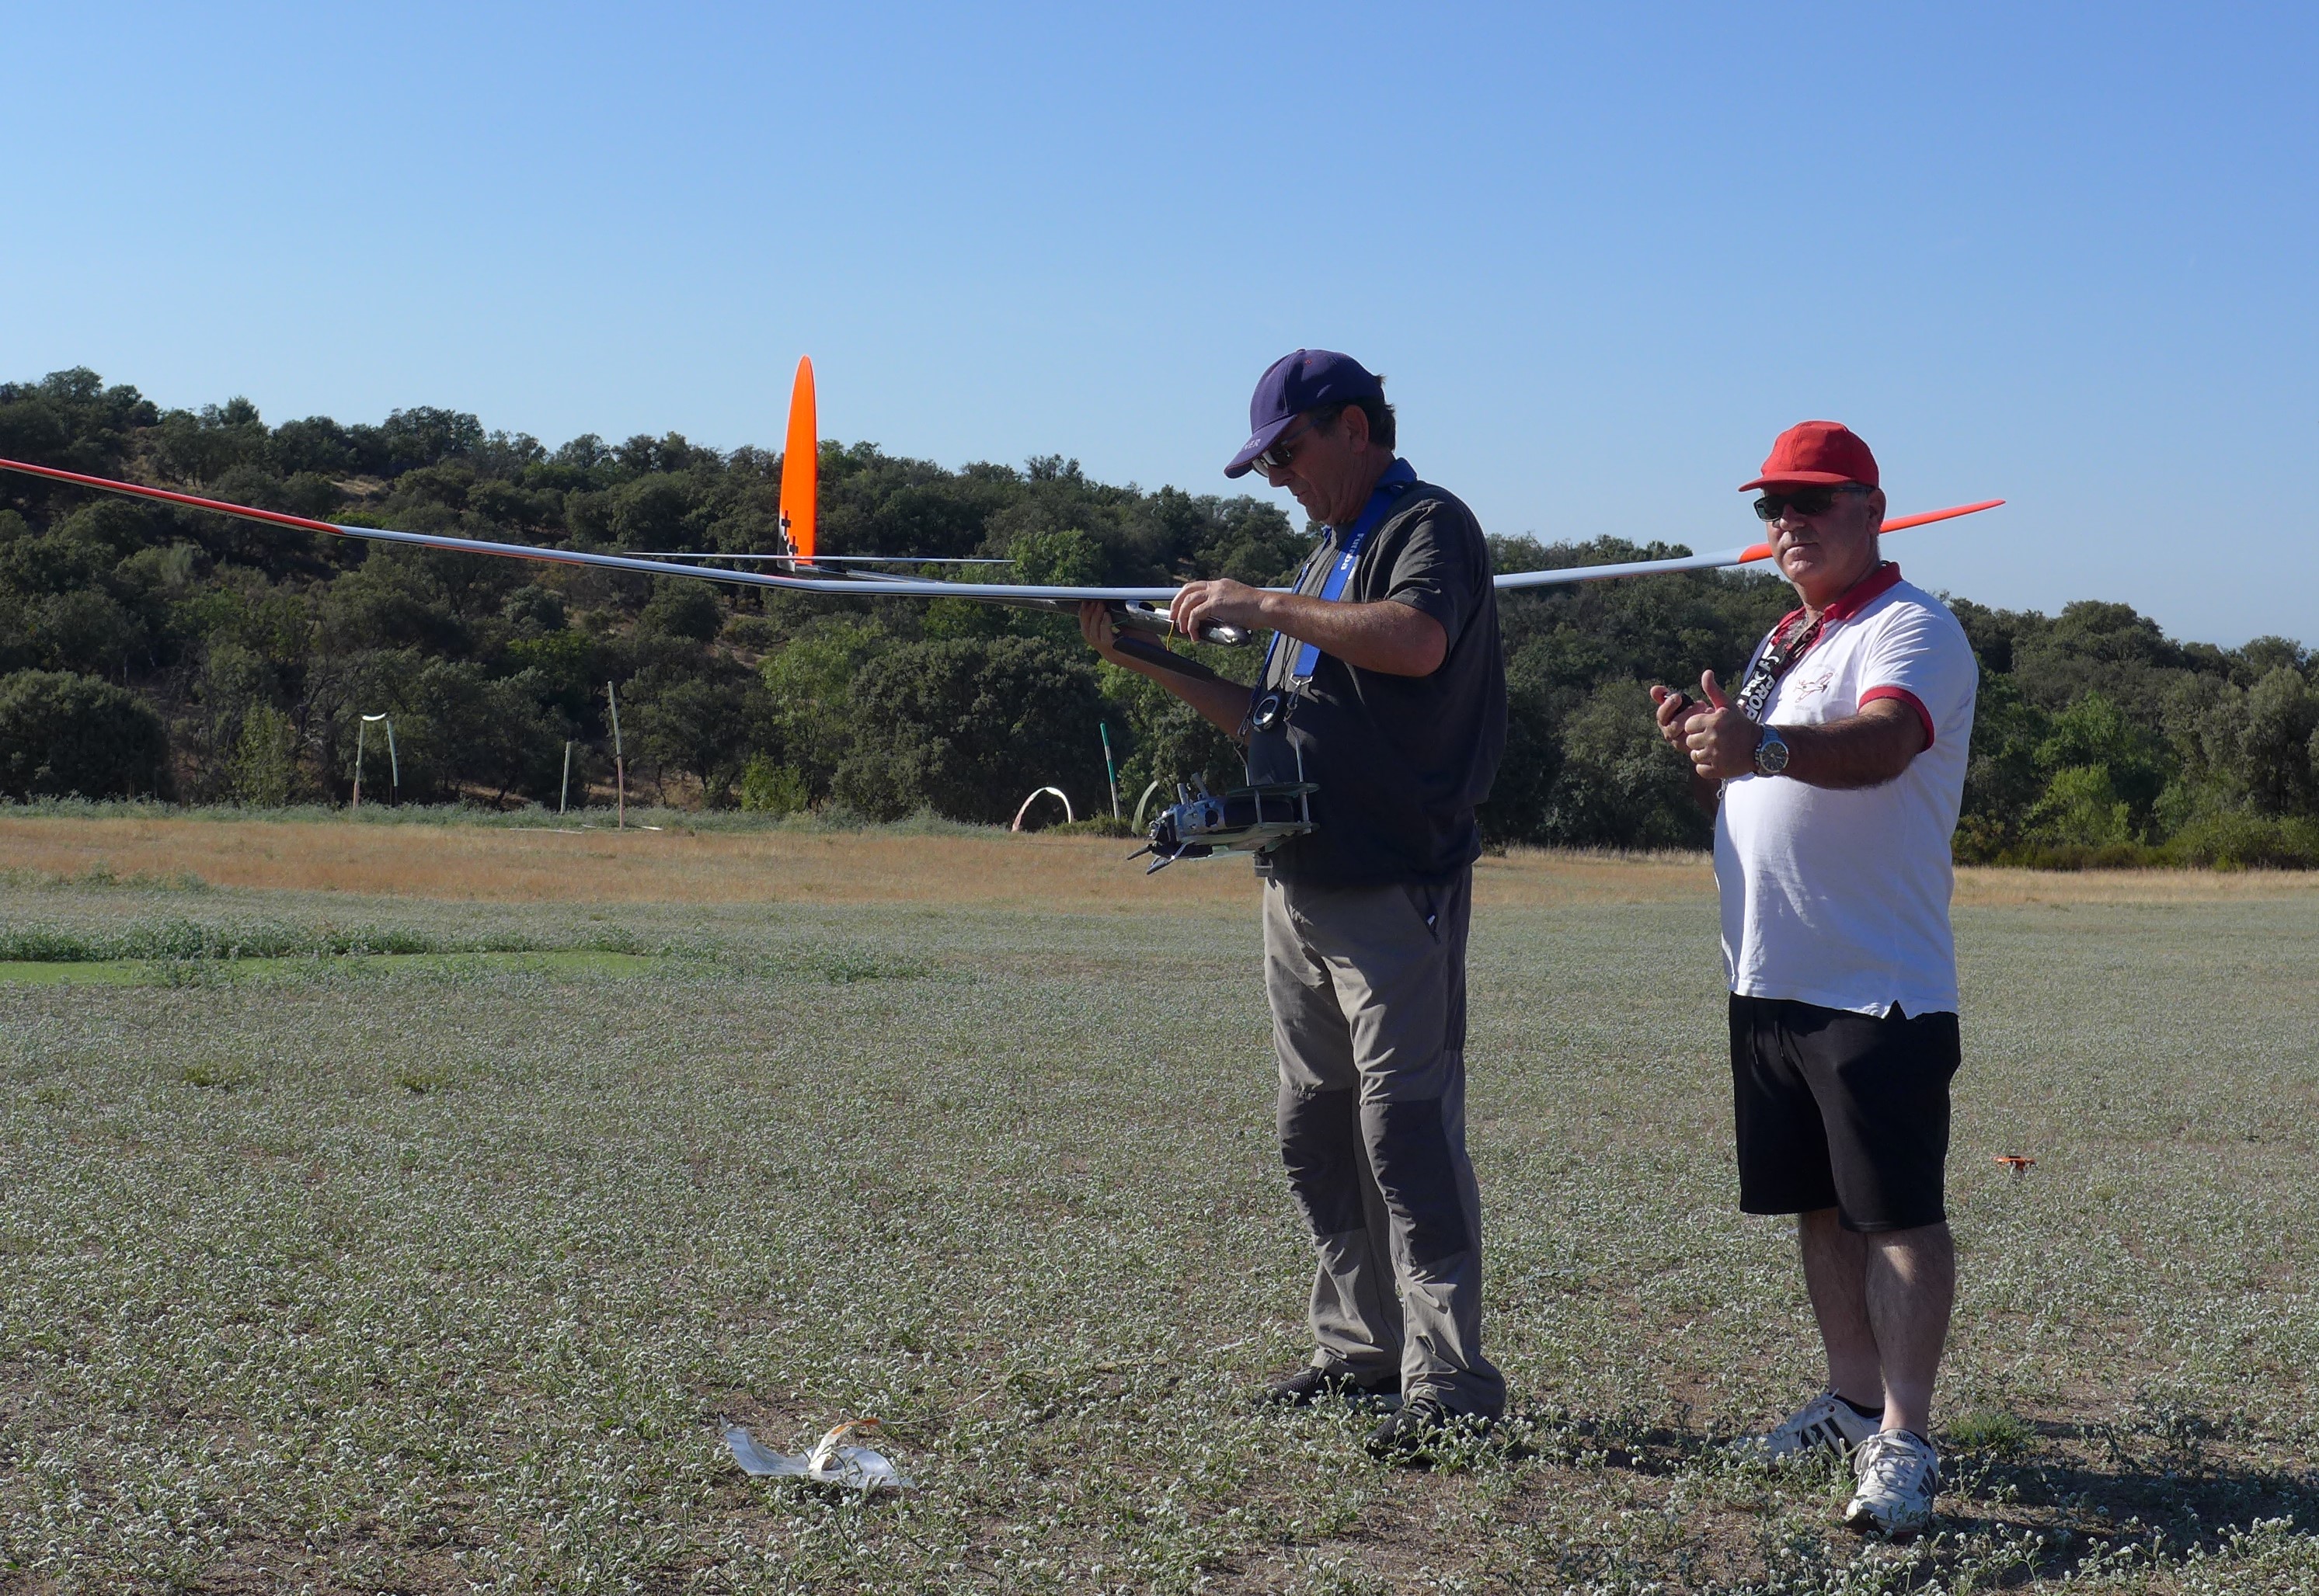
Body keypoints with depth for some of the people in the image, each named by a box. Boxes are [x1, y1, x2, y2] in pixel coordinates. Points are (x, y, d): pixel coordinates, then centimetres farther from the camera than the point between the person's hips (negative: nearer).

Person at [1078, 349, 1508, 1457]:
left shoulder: (1430, 525, -5)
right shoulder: (1331, 555, 22)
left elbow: (1418, 640, -28)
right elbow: (1271, 725, 24)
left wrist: (1259, 606, -21)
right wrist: (1146, 661, 15)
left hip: (1394, 896, -9)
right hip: (1297, 895, 9)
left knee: (1406, 1136, -11)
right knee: (1314, 1138, 12)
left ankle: (1449, 1386, -8)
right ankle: (1362, 1352, 22)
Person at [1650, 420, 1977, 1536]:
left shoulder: (1913, 629, -9)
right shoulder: (1778, 646, 19)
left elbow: (1881, 743, -30)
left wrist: (1762, 745, -48)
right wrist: (1700, 751, 2)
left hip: (1880, 985, -8)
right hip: (1768, 980, 9)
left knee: (1898, 1213, -7)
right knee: (1818, 1205, 14)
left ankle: (1903, 1441, -6)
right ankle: (1852, 1402, 24)